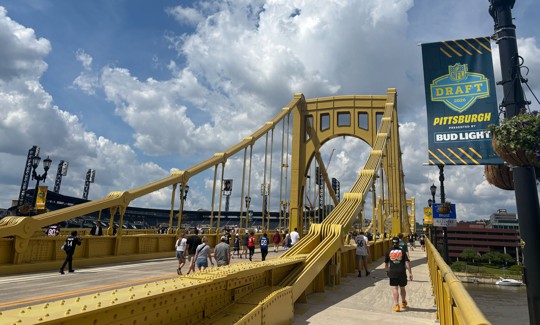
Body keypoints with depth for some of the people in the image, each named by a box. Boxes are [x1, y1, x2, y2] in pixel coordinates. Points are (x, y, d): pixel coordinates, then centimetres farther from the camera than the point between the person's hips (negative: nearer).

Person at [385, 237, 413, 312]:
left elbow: (386, 264, 10)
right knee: (402, 288, 17)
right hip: (402, 273, 1)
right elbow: (407, 263, -6)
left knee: (394, 289, 0)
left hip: (393, 273, -1)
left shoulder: (388, 252, 3)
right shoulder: (402, 251, 1)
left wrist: (387, 271, 26)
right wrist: (410, 273, -3)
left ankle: (396, 305, -6)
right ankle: (403, 303, 35)